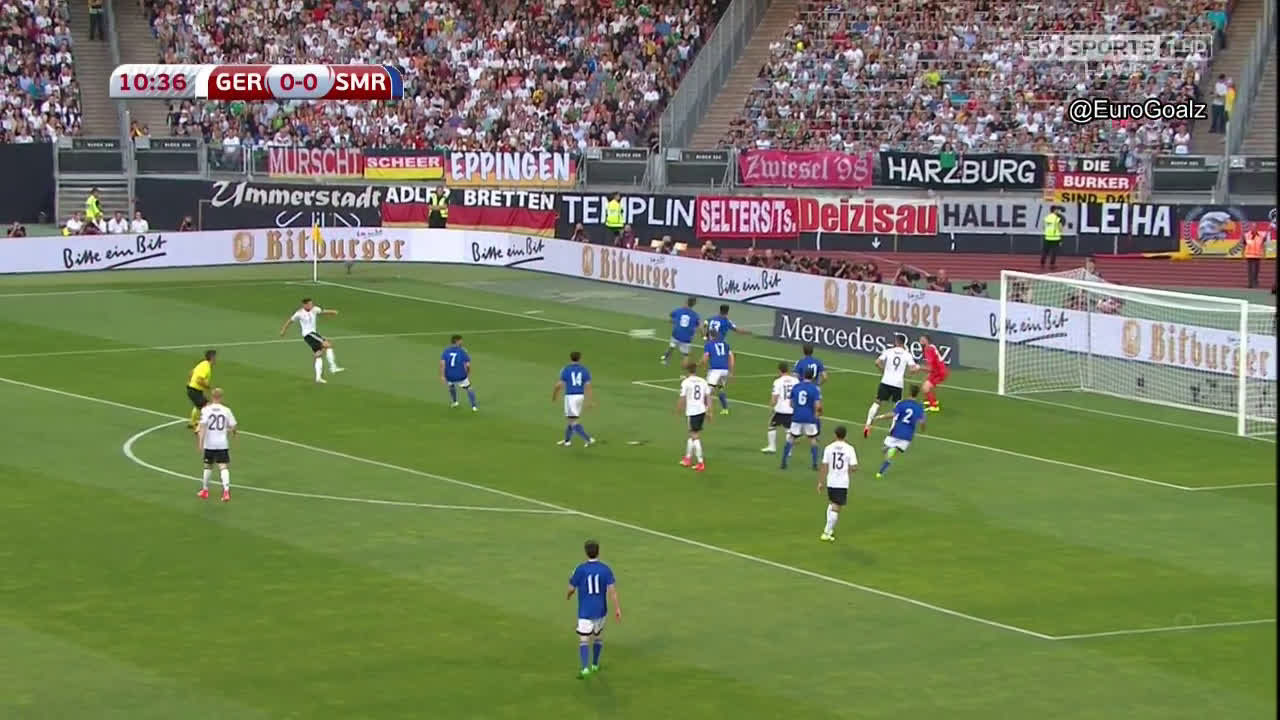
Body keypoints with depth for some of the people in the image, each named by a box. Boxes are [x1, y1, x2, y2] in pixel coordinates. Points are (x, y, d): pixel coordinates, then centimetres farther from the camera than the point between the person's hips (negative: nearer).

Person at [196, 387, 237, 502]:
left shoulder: (206, 410, -5)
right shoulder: (226, 410, -2)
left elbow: (203, 426, -14)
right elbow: (233, 427, 1)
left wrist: (200, 441, -15)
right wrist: (229, 431, 24)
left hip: (209, 444, 1)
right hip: (222, 444, 0)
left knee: (208, 466, 18)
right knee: (223, 467, -4)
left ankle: (204, 491, 30)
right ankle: (226, 491, -20)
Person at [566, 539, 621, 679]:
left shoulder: (580, 569, -11)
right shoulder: (605, 569, -7)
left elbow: (572, 589, -2)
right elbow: (612, 590, -13)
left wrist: (568, 596, 22)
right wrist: (617, 609, -12)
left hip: (585, 612, -3)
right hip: (600, 610, 3)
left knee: (583, 641, -2)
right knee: (598, 637, 25)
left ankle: (585, 668, -20)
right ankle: (595, 664, 33)